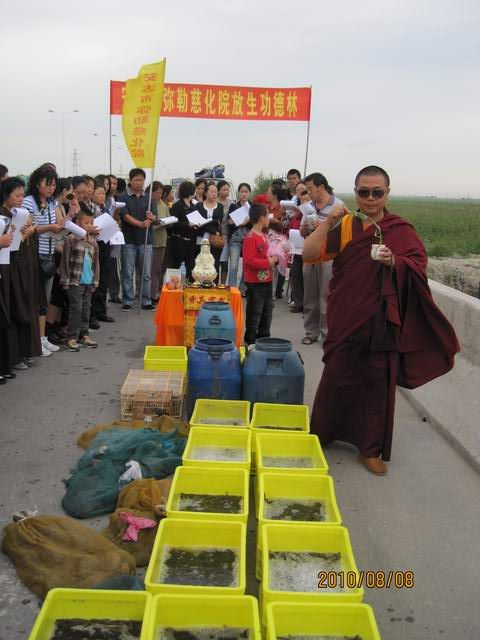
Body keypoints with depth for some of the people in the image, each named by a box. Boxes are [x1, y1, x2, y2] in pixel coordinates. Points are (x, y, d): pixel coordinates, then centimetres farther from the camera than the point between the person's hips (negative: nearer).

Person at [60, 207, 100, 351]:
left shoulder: (93, 242, 8)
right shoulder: (70, 239, -8)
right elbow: (65, 261, -8)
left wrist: (95, 281, 8)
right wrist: (65, 281, -10)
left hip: (89, 282, 6)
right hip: (75, 281, -5)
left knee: (86, 309, 12)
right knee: (76, 309, -4)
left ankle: (84, 335, 23)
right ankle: (72, 338, 5)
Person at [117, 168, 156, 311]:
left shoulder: (148, 198, 9)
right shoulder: (123, 198, 0)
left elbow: (154, 216, 1)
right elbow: (125, 216, -12)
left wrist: (151, 217, -24)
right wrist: (141, 224, -25)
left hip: (145, 240, 3)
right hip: (129, 240, -2)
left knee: (146, 274, 6)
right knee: (128, 273, 3)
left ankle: (146, 301, 14)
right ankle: (127, 301, 12)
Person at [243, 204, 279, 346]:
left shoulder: (264, 235, 11)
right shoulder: (250, 237, -17)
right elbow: (249, 260, -23)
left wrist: (274, 259, 3)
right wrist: (268, 262, -20)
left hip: (266, 280, 9)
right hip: (255, 282, -9)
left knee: (267, 312, 16)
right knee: (254, 313, -1)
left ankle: (264, 339, 27)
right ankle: (250, 342, 9)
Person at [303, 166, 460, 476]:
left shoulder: (401, 230, 1)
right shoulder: (343, 226, 1)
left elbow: (420, 264, -3)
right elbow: (309, 253, -9)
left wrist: (394, 261, -21)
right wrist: (327, 223, -22)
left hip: (381, 322, 0)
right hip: (346, 319, 0)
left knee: (378, 383, 6)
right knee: (337, 377, 7)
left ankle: (372, 449, 23)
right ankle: (321, 435, 29)